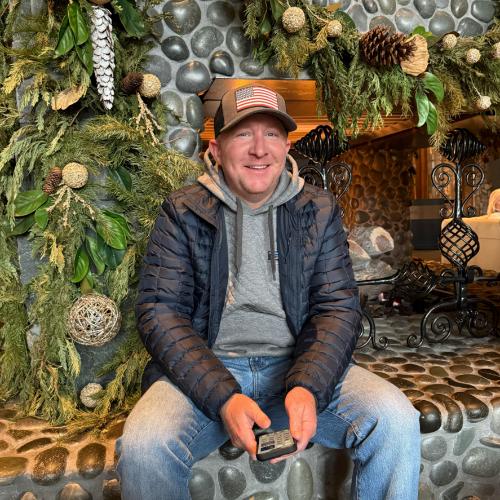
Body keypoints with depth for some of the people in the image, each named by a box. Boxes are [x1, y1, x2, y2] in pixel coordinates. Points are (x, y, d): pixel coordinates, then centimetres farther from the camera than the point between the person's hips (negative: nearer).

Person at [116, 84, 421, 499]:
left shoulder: (318, 210, 6)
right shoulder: (183, 212, 1)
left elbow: (338, 307, 1)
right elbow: (161, 311, -6)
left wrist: (308, 386, -19)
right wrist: (223, 398, -20)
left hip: (300, 364, 2)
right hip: (206, 369, -1)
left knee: (397, 421, -22)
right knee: (144, 445, -28)